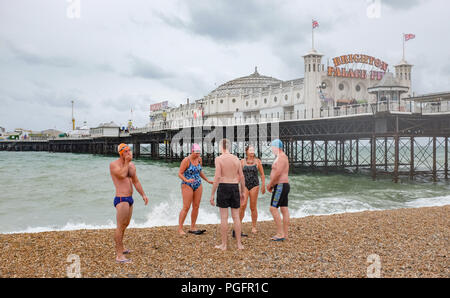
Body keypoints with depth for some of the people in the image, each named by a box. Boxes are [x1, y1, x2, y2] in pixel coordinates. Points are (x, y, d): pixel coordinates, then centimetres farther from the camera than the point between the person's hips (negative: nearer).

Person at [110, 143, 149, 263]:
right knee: (120, 226, -8)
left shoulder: (132, 165, 13)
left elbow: (136, 181, 17)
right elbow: (122, 174, -27)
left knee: (125, 224, 20)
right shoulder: (113, 164, -9)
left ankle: (120, 248, 38)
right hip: (121, 199, -8)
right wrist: (126, 162, -16)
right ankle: (119, 255, -5)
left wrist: (143, 194, 8)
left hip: (129, 199, 8)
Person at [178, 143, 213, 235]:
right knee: (186, 207, -7)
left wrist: (207, 180, 13)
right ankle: (180, 228, 0)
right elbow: (180, 173, -12)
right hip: (187, 186, -6)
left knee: (196, 207, 5)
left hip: (198, 185, 6)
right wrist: (187, 180, -29)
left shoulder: (199, 159, 5)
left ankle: (192, 228, 14)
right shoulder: (186, 160, -13)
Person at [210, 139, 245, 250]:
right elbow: (241, 176, 6)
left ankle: (224, 244, 6)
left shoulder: (218, 159, -8)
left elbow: (217, 177, -14)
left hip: (223, 187, -4)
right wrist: (242, 192, 15)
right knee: (236, 217, 8)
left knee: (224, 217, 1)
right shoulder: (236, 159, 6)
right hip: (235, 188, 4)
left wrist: (212, 194, -10)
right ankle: (239, 244, 11)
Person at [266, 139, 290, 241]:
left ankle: (280, 233, -7)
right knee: (284, 210, 8)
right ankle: (285, 234, 10)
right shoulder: (281, 157, 18)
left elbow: (278, 173, -24)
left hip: (280, 186, -10)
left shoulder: (281, 157, -16)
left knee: (273, 209, -9)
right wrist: (272, 185, 13)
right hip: (283, 186, 10)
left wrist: (270, 184, -12)